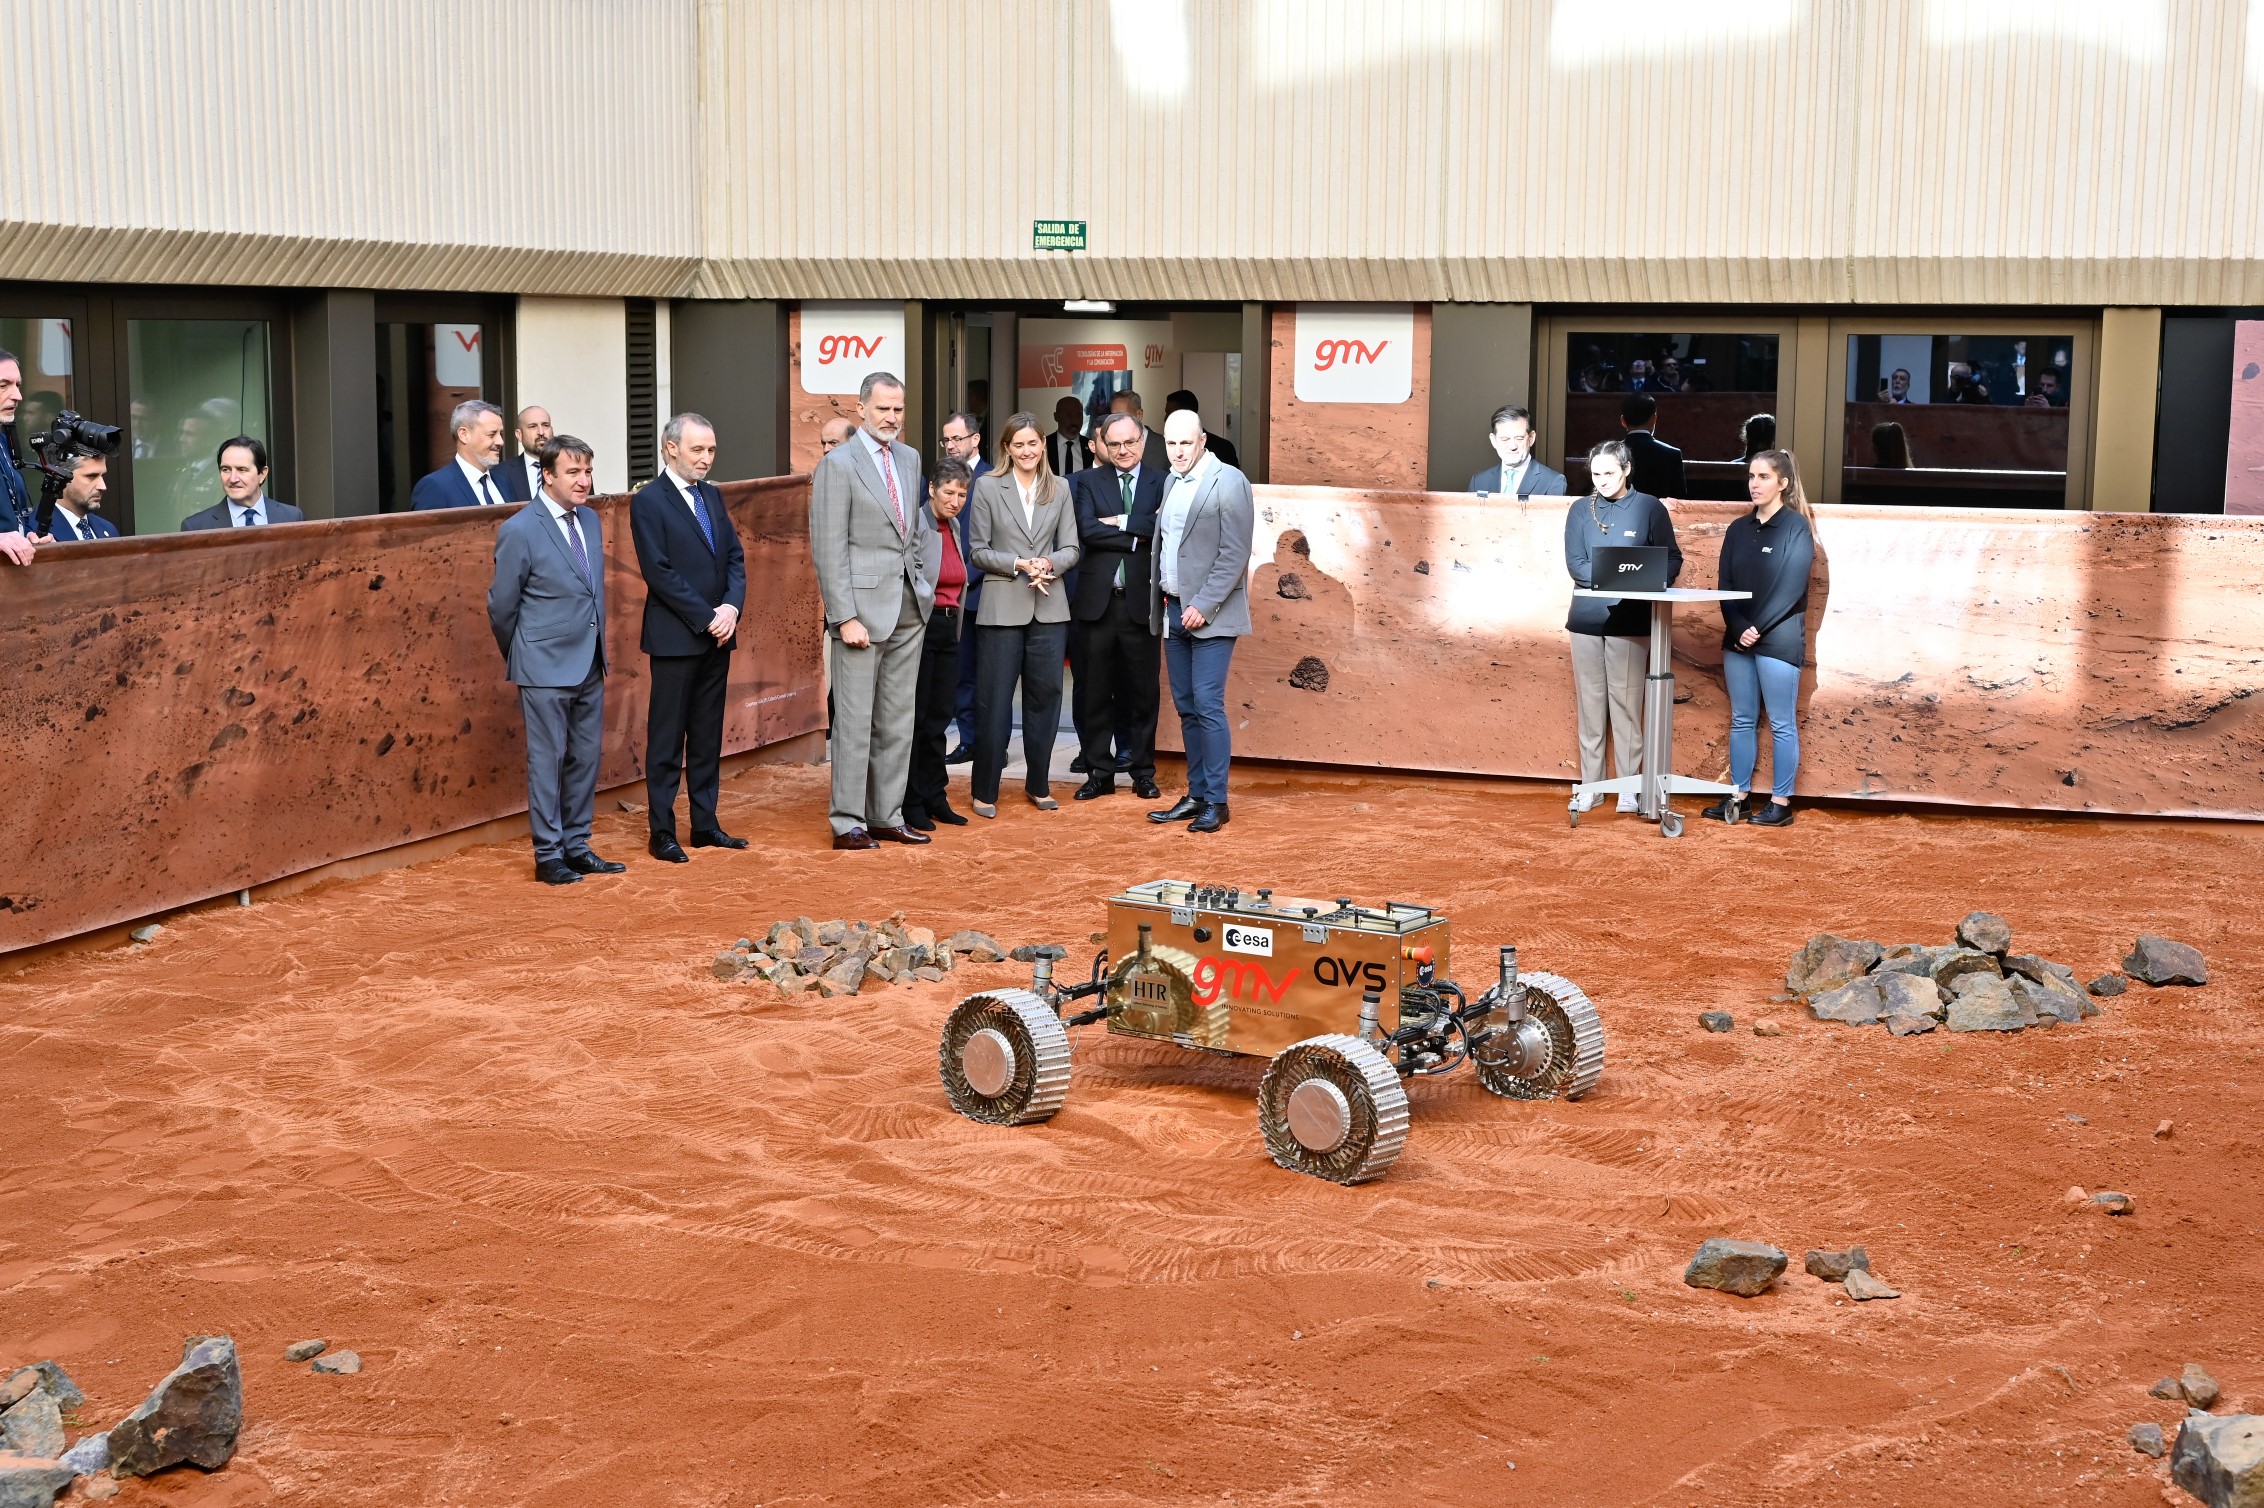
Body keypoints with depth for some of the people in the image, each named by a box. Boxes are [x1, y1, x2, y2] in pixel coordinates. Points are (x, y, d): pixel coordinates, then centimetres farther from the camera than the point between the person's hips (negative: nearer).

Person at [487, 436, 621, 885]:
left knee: (586, 758, 11)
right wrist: (519, 657, 6)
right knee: (547, 760, 0)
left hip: (589, 663, 7)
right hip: (546, 667, -7)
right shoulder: (519, 531, -13)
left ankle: (576, 846, 22)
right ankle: (548, 856, 8)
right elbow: (501, 606, -5)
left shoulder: (590, 520, 8)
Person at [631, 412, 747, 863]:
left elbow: (735, 557, 11)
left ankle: (705, 825, 17)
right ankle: (661, 833, 6)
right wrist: (706, 617, -16)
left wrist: (731, 607, -7)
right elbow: (659, 572, -15)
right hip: (675, 637, -7)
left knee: (708, 737, 11)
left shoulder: (712, 496, 13)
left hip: (716, 636, 7)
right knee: (667, 739, 0)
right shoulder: (648, 501, -9)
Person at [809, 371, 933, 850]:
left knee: (898, 721, 11)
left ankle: (887, 816, 19)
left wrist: (921, 586, 11)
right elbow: (829, 550, -13)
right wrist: (845, 617, -17)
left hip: (908, 608, 7)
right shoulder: (838, 464, -9)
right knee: (855, 720, -2)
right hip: (863, 606, -7)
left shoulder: (909, 459, 13)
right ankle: (848, 823, 5)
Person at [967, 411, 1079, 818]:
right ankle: (985, 791, 8)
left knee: (1045, 696, 7)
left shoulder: (1059, 489, 8)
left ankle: (1038, 785, 20)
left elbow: (1070, 549, 7)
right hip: (1002, 607, -3)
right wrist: (1020, 564, -14)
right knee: (994, 700, 0)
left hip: (1049, 608, 3)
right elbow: (978, 551, -2)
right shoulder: (988, 487, 0)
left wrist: (1049, 563, -14)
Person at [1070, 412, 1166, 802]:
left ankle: (1143, 771, 17)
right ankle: (1099, 772, 14)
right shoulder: (1089, 482, 7)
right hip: (1098, 600, 1)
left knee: (1143, 689, 6)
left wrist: (1121, 522, -14)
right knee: (1095, 690, 5)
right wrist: (1136, 536, -12)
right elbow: (1087, 530, -9)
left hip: (1141, 601, -1)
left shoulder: (1161, 483, 5)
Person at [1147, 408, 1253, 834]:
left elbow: (1235, 554, -14)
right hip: (1174, 611, 7)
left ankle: (1215, 802, -4)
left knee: (1208, 706, -10)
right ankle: (1196, 795, 16)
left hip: (1209, 616, -7)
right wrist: (1160, 597, 7)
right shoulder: (1171, 481, 14)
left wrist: (1203, 606, -18)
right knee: (1186, 707, 9)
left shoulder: (1229, 481, -9)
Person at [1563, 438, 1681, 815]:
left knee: (1627, 705, -2)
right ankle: (1590, 785, 11)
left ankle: (1628, 788, 3)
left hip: (1630, 621, -2)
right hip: (1587, 618, 2)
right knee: (1590, 704, 5)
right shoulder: (1580, 510, 8)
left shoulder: (1649, 508, 2)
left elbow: (1672, 560, 2)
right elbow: (1575, 564, 0)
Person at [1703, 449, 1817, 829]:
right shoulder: (1738, 529, 11)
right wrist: (1739, 629, -9)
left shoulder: (1797, 527, -4)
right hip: (1738, 639, 6)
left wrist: (1757, 630, -15)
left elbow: (1791, 588, -11)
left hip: (1779, 638, -6)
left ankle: (1781, 804, 4)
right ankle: (1737, 798, 15)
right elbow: (1726, 584, 7)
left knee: (1781, 724, -1)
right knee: (1742, 721, 9)